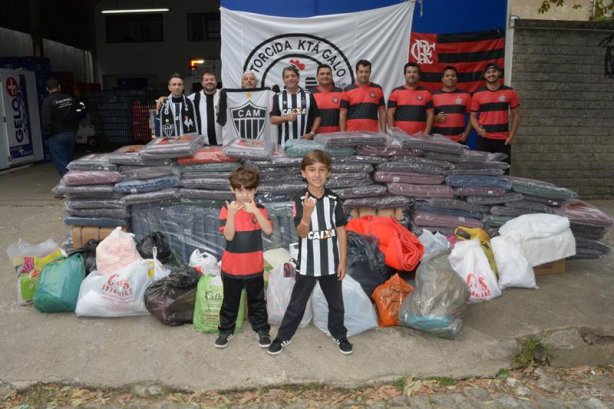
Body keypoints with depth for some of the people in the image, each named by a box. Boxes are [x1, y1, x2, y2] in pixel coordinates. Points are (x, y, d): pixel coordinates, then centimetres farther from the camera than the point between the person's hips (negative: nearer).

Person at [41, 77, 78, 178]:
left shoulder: (48, 101, -11)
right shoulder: (70, 98, 5)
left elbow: (47, 121, -14)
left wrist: (46, 135, 0)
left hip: (56, 136, -5)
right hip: (71, 134, 5)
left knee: (61, 164, -2)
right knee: (68, 163, 14)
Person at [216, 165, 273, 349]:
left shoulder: (260, 209, -4)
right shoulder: (227, 209, -9)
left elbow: (268, 230, -20)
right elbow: (229, 236, -17)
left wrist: (255, 211, -30)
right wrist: (231, 214, -30)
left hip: (254, 266, 1)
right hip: (232, 266, -1)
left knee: (257, 301, 16)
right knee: (230, 301, 15)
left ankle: (262, 329, 31)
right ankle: (226, 330, 32)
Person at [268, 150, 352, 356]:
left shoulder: (334, 200, -5)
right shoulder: (300, 200, -12)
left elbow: (341, 231, 1)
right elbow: (301, 233, -17)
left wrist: (343, 261, 0)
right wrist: (307, 213, -37)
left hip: (331, 263, 2)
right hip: (307, 264, -2)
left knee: (336, 303, 19)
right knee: (296, 304, 12)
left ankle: (339, 335, 40)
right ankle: (283, 337, 30)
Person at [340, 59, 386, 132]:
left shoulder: (378, 89, 8)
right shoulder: (347, 90, 2)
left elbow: (382, 112, 10)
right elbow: (342, 115, 1)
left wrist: (383, 131, 2)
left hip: (372, 133, 2)